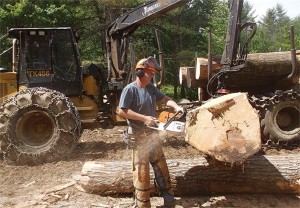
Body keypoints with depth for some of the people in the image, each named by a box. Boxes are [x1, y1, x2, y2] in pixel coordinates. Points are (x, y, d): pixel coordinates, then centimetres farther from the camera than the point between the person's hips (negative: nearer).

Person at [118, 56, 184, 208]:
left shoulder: (151, 88, 6)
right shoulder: (130, 89, -17)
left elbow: (164, 99, 13)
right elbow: (122, 111, -22)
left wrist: (176, 106, -8)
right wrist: (144, 118, -23)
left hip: (152, 134, 8)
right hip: (139, 136, -8)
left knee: (161, 166, 17)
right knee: (142, 171, 1)